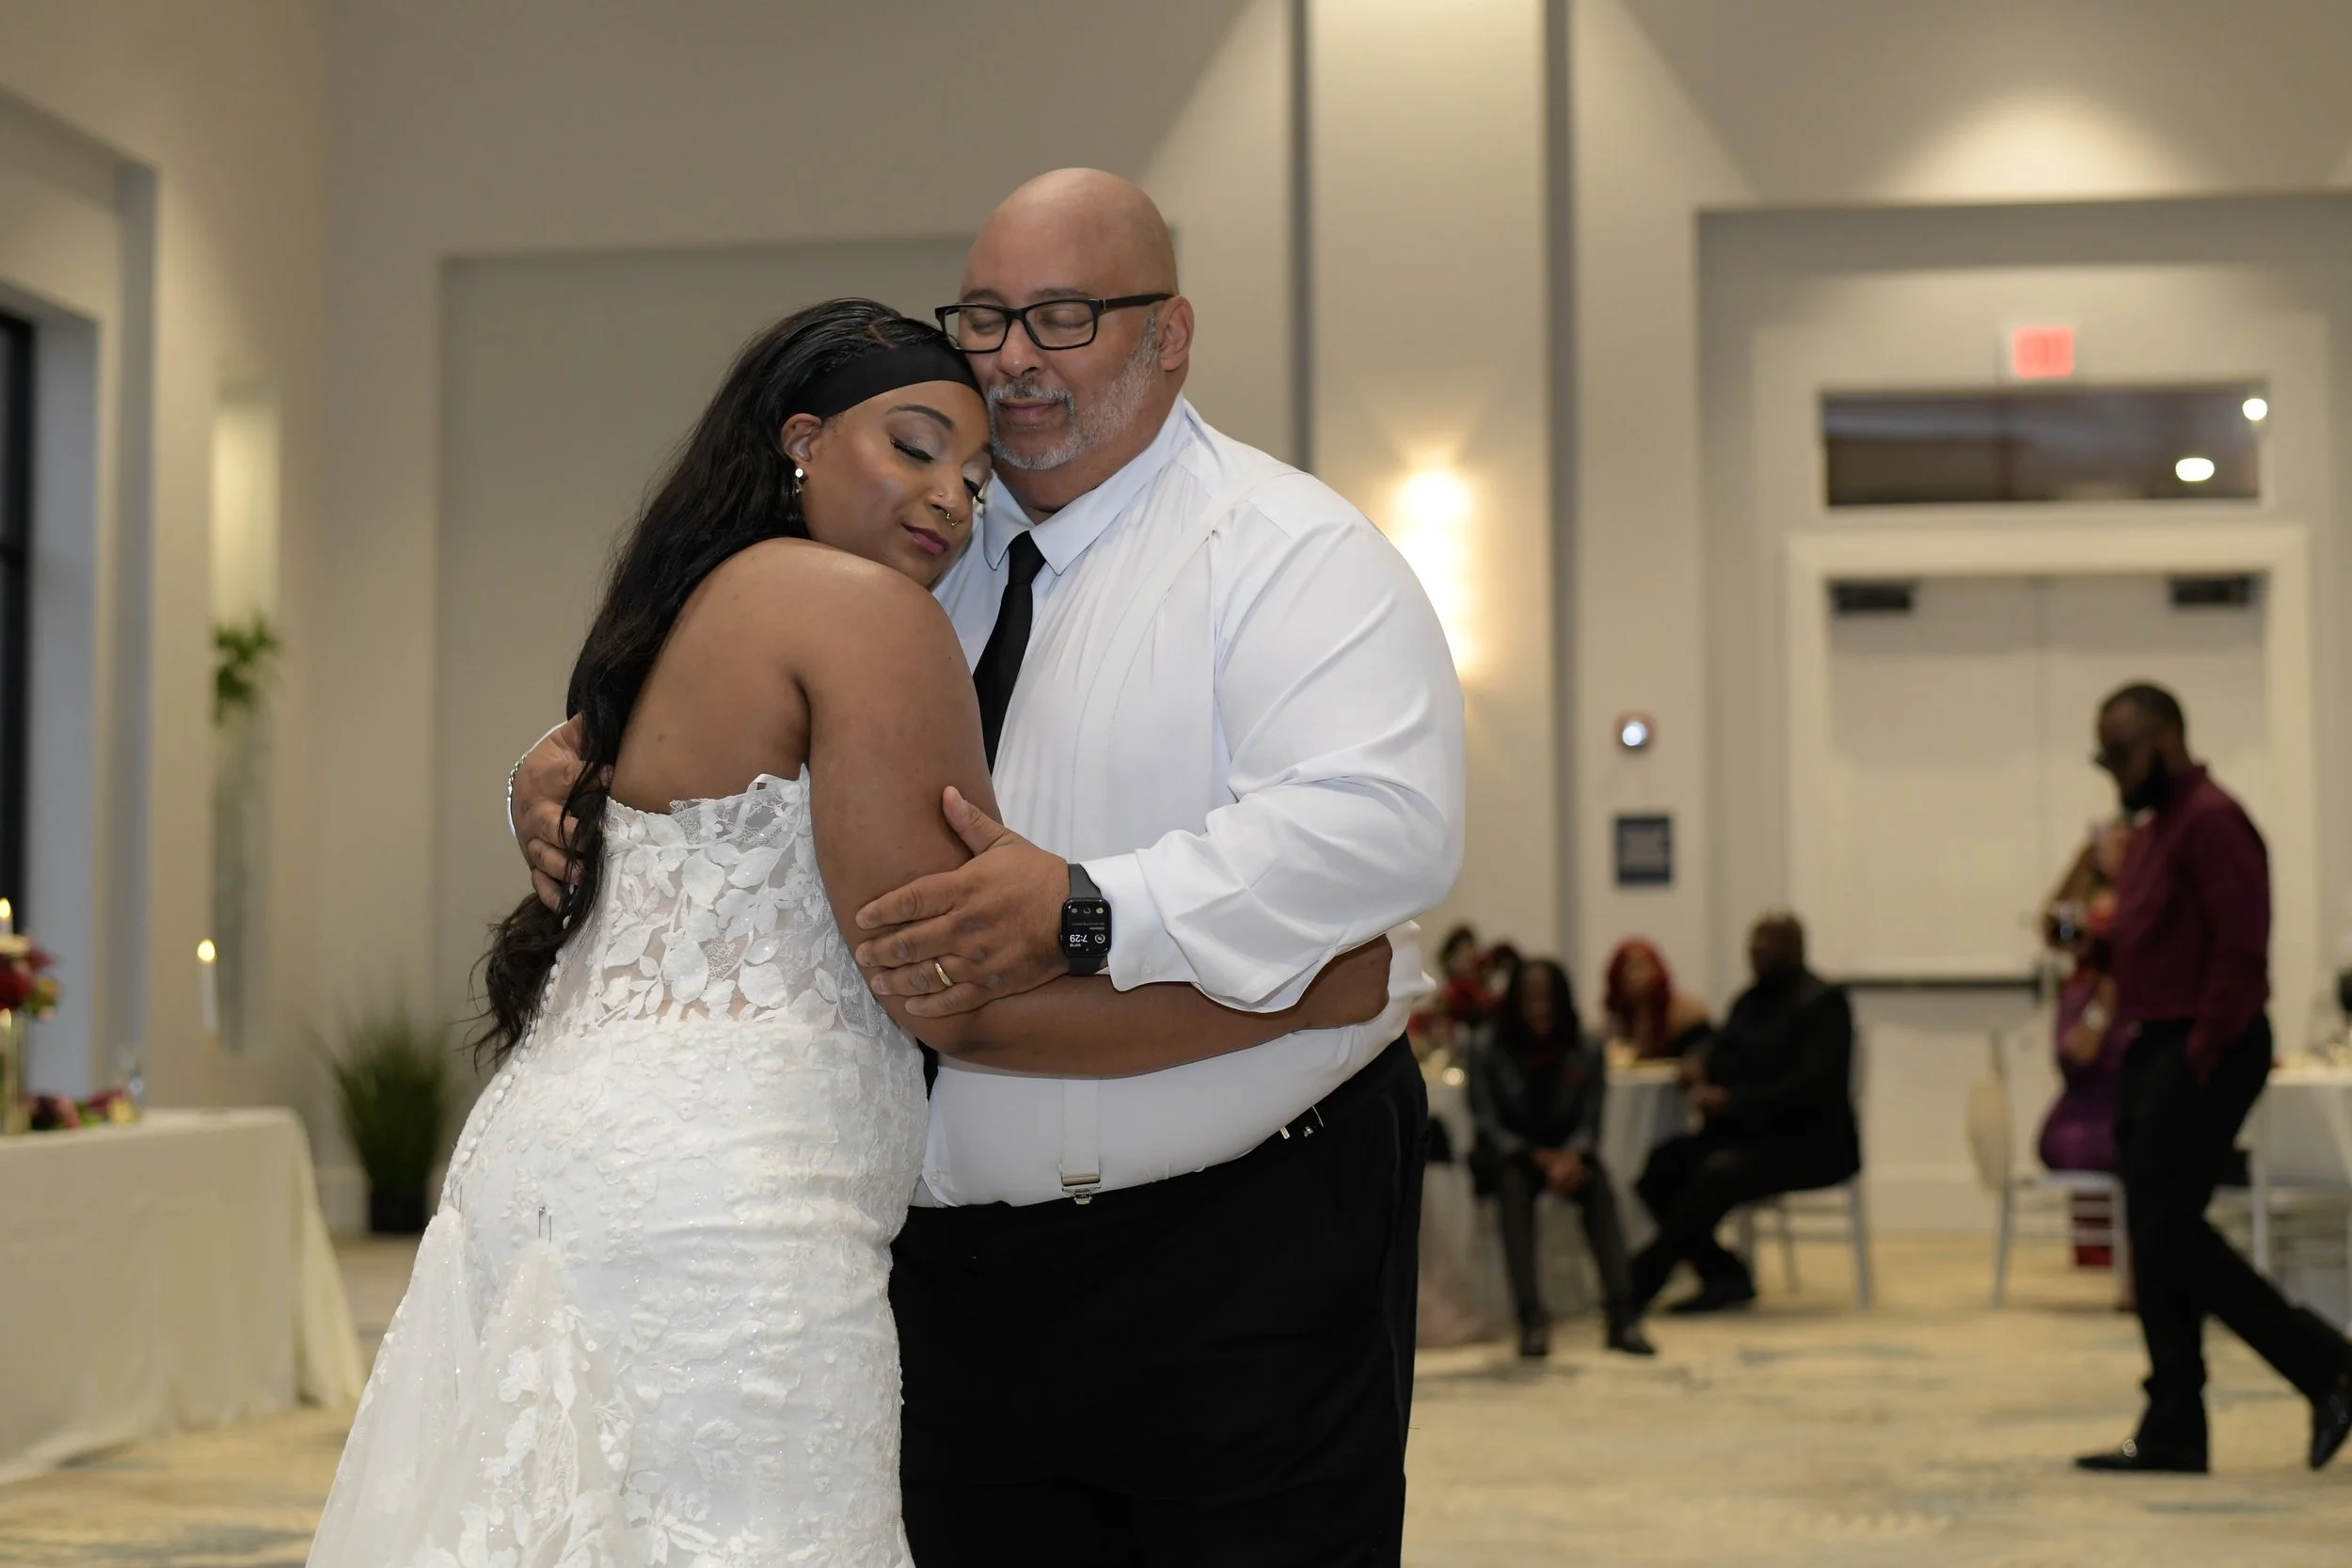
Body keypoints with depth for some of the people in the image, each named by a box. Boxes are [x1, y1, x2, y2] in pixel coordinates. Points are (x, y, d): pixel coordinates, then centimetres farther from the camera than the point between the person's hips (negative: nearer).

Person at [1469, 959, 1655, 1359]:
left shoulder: (1587, 1054, 3)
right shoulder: (1489, 1056, -4)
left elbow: (1590, 1123, -3)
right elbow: (1489, 1126, -10)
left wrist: (1571, 1156, -25)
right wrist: (1539, 1158, -25)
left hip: (1566, 1155, 2)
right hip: (1506, 1157, -2)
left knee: (1599, 1185, -31)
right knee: (1514, 1184, -37)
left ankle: (1620, 1314, -42)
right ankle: (1531, 1317, -47)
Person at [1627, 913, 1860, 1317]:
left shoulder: (1823, 1002, -7)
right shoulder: (1751, 1001, 17)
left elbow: (1813, 1084, -18)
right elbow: (1722, 1061, 15)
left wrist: (1731, 1102, -25)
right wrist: (1699, 1068, -10)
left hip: (1810, 1144, -7)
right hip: (1746, 1134, 8)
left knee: (1721, 1171, -33)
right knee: (1663, 1163, -17)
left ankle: (1639, 1286, -26)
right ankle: (1725, 1275, -11)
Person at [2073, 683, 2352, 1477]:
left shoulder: (2211, 821, -12)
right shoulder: (2154, 830, 19)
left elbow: (2240, 951, -20)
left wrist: (2200, 1055, -19)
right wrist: (2134, 1033, 10)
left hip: (2199, 1056, -10)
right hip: (2152, 1053, 10)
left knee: (2171, 1230, -11)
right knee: (2153, 1238, 7)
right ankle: (2172, 1433, 10)